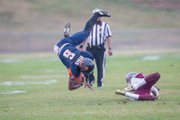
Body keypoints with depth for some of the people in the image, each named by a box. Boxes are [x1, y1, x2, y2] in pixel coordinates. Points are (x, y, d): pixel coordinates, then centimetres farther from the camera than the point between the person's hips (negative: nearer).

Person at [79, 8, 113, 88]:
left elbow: (108, 37, 5)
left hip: (100, 49, -1)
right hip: (90, 48, 1)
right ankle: (91, 79, 11)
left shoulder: (105, 25, 6)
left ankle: (100, 82, 12)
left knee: (100, 66, 1)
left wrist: (110, 48, -3)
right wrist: (81, 46, 4)